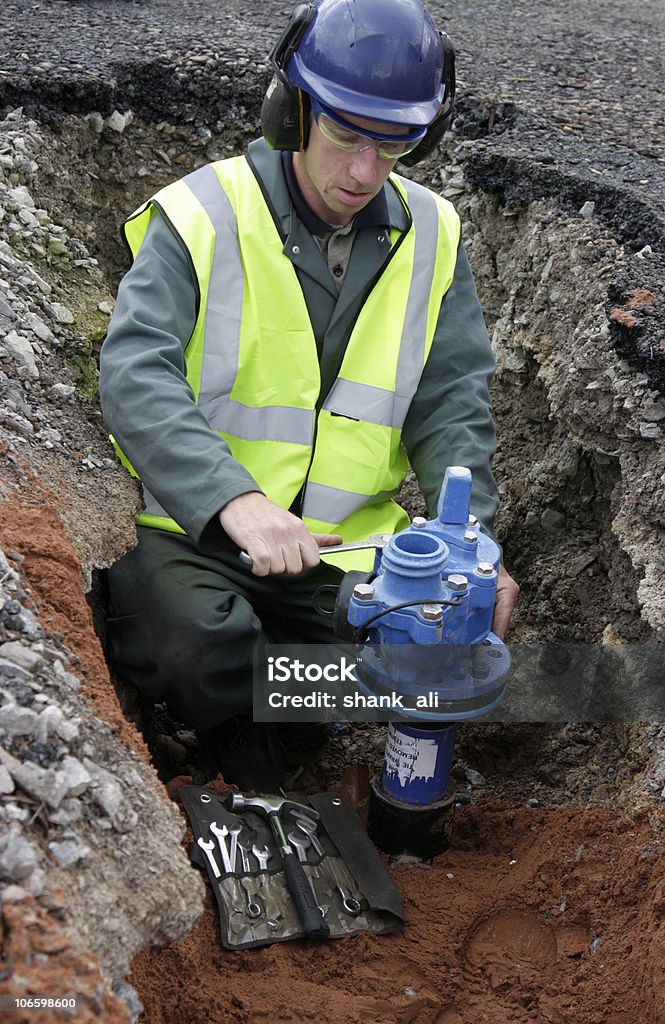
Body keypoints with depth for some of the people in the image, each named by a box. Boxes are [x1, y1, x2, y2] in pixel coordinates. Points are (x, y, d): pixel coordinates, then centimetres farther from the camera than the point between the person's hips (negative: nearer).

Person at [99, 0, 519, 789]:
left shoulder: (428, 235, 4)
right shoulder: (202, 217, -10)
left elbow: (452, 401, 2)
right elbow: (133, 375, -22)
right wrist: (234, 501, -39)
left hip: (349, 542, 5)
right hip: (196, 529, -4)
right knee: (198, 647, -33)